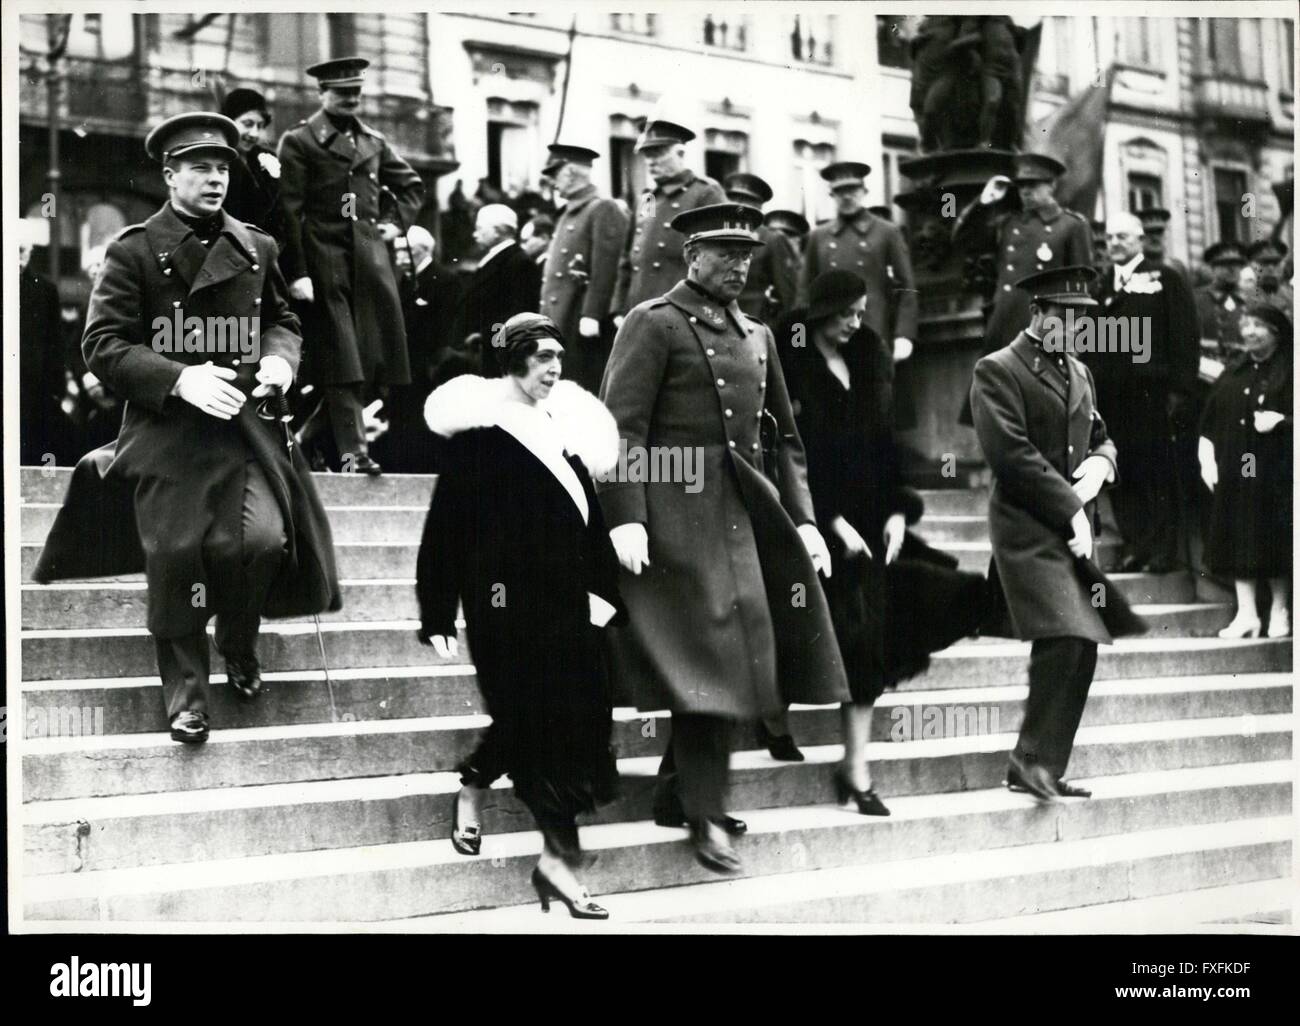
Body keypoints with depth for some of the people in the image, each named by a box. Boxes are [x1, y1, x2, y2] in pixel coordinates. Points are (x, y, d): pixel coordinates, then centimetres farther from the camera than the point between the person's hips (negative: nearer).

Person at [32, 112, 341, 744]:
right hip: (167, 432, -2)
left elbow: (281, 319, 23)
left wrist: (279, 357, -1)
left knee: (263, 540, -15)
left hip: (245, 427, 3)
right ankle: (185, 696, 15)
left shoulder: (256, 249, 11)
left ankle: (239, 645, 17)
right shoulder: (133, 252, -3)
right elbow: (103, 345, -8)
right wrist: (180, 378, -20)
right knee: (175, 560, -1)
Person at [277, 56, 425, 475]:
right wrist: (297, 273, -13)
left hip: (370, 257, 6)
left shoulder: (373, 142, 17)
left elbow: (411, 184, 31)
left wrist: (398, 223, 14)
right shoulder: (299, 141, 0)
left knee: (374, 354, 3)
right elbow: (290, 211, -6)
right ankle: (352, 450, -5)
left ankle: (308, 434, 17)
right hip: (325, 260, -6)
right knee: (340, 359, -6)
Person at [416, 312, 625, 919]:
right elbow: (448, 524, -8)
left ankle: (471, 788, 33)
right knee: (538, 716, -6)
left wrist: (603, 591, 9)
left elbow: (587, 519, 15)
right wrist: (439, 615, -10)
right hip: (508, 599, -6)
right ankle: (561, 855, 0)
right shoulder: (481, 430, -8)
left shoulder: (566, 425, 10)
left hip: (565, 597, 6)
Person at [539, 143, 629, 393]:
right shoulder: (568, 213, 20)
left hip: (584, 327, -9)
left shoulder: (604, 210, -7)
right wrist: (547, 319, 18)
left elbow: (605, 269, -15)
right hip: (560, 325, 9)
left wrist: (591, 315, -20)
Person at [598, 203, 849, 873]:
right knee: (708, 654, -7)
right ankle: (703, 817, 1)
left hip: (747, 510, 7)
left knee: (744, 658, 8)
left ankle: (678, 792, 22)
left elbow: (784, 435, 21)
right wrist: (626, 518, -21)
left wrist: (802, 518, 11)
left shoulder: (756, 335, 18)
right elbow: (622, 425, -12)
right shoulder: (654, 324, -4)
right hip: (681, 513, -7)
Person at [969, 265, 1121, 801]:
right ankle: (1034, 759, -12)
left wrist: (1100, 463, 2)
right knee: (1064, 639, -21)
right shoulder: (997, 371, -6)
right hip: (1028, 528, -8)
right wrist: (1071, 510, -15)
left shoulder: (1079, 373, 19)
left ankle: (1041, 766, 14)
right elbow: (1011, 454, -15)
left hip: (1073, 530, 8)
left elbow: (1102, 438, 28)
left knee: (1079, 650, 6)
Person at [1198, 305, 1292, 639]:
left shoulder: (1288, 372, -2)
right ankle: (1246, 614, 5)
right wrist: (1206, 458, 4)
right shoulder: (1233, 371, 12)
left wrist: (1281, 421, -21)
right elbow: (1209, 422, 13)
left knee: (1274, 542, 1)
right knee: (1240, 542, 2)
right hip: (1234, 471, 4)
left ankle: (1280, 611, 14)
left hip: (1275, 471, -4)